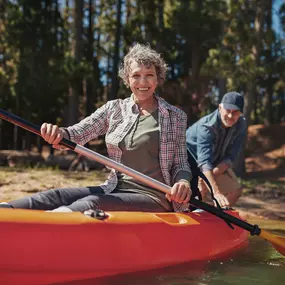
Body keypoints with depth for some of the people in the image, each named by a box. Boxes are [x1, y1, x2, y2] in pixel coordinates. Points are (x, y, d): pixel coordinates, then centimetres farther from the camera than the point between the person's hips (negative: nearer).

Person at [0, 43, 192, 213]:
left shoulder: (175, 117, 4)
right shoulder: (114, 109, 10)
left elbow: (181, 164, 6)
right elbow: (79, 133, 0)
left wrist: (183, 181, -18)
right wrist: (59, 133, -25)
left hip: (153, 199, -3)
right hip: (115, 191, 4)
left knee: (91, 205, -32)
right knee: (56, 197, -22)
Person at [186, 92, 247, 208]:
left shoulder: (241, 126, -18)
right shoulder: (206, 126, -36)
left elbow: (230, 157, -17)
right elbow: (204, 161, -47)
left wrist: (212, 174, -33)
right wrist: (216, 193, -58)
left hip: (217, 164, 6)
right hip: (191, 160, -6)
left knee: (235, 191, -1)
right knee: (200, 194, -24)